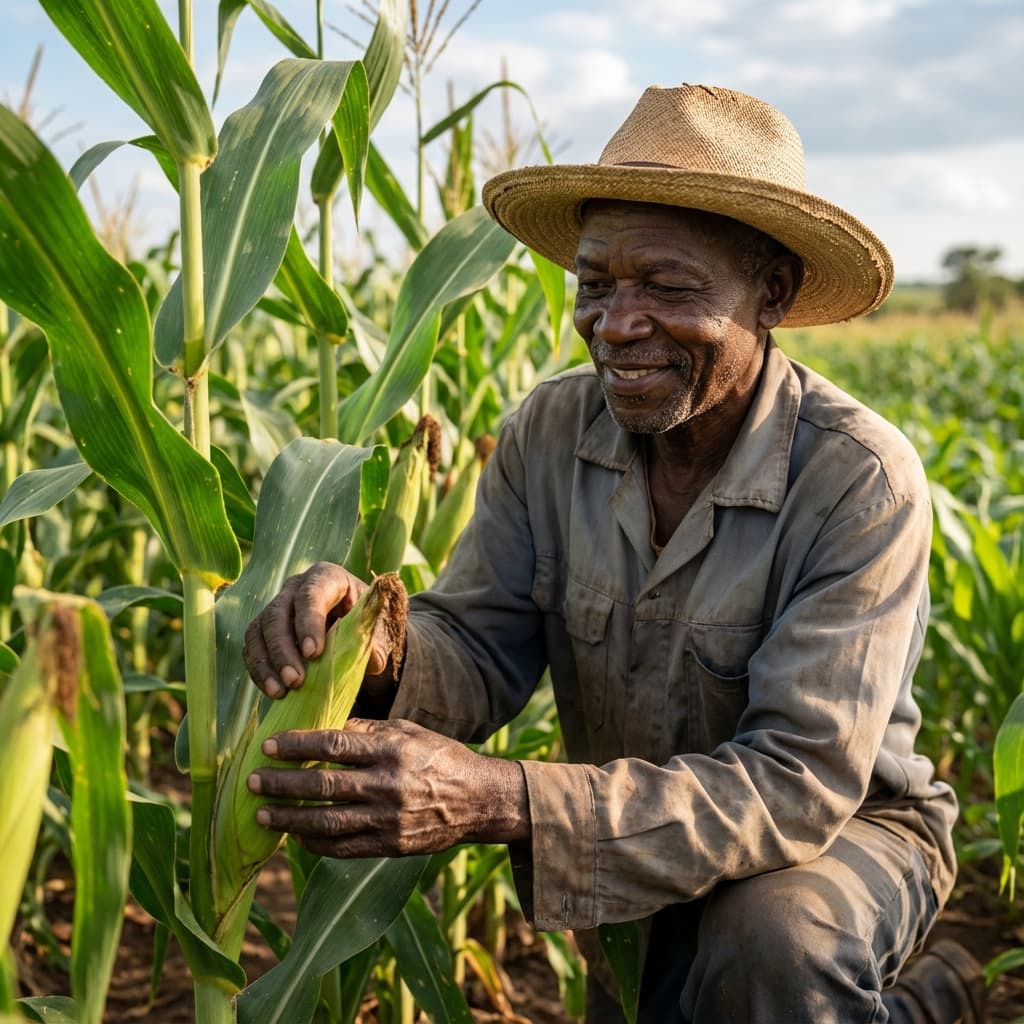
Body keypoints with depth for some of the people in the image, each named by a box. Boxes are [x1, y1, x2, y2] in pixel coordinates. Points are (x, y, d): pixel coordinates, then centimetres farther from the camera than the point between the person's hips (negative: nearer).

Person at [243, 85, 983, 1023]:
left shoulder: (862, 482, -27)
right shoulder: (548, 434, -12)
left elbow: (799, 782, -32)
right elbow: (481, 651, -12)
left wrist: (498, 802, -44)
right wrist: (380, 660, -39)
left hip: (844, 836, -5)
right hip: (638, 856, 6)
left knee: (767, 946, -34)